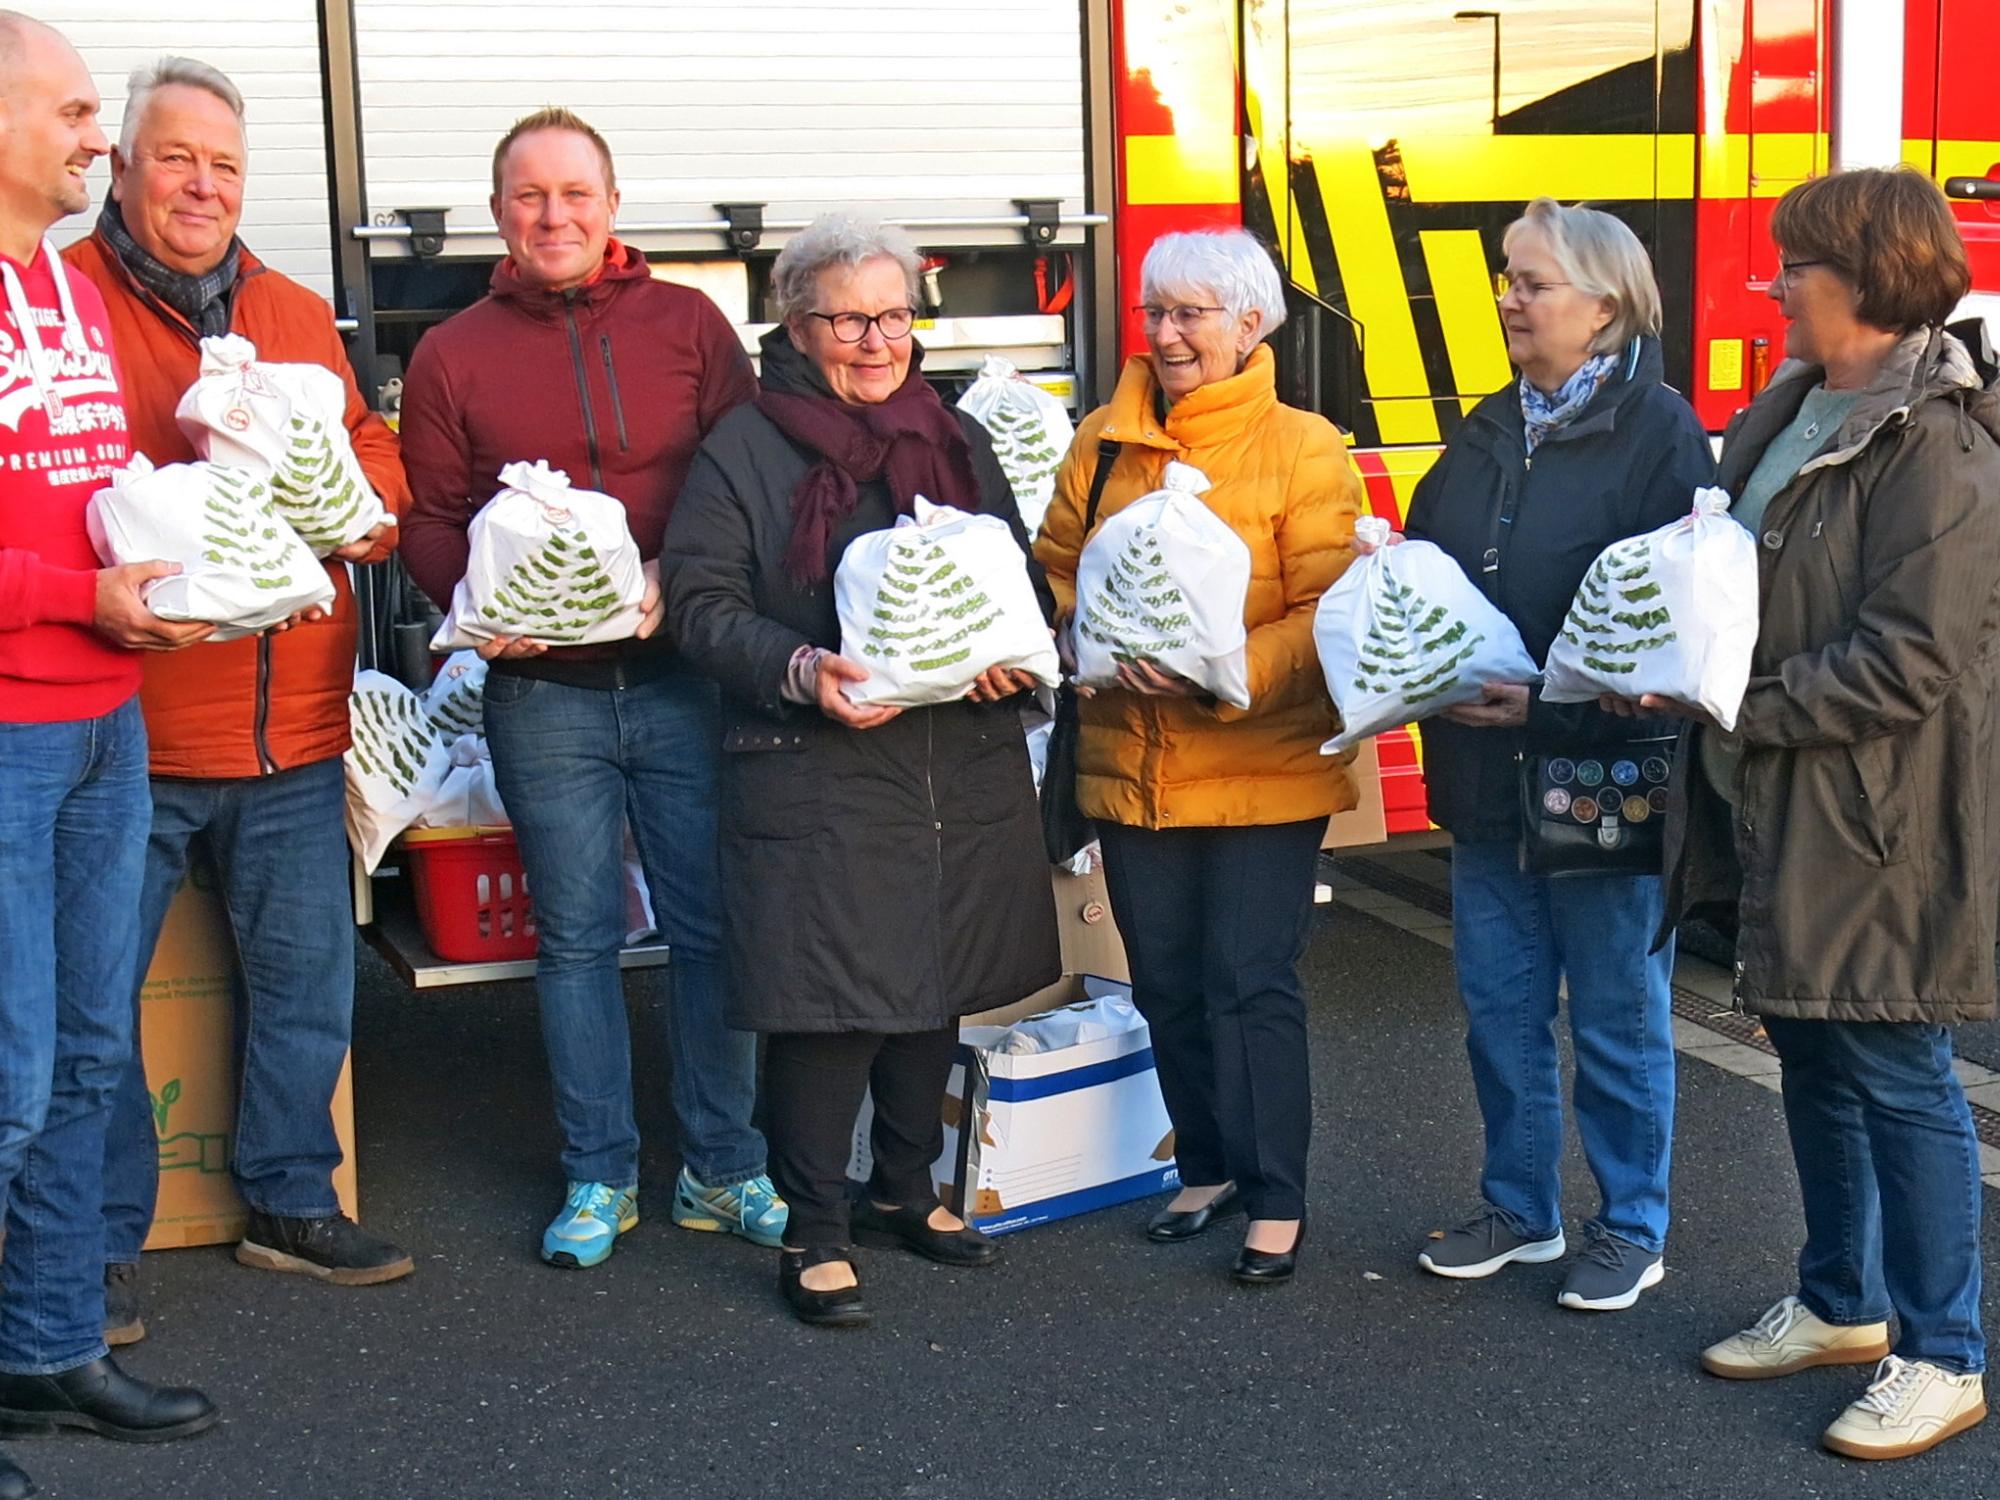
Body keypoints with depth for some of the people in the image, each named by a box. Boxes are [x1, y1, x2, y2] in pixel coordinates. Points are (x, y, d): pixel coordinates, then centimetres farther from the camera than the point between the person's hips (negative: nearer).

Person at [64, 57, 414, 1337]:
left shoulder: (301, 317, 13)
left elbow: (373, 453, 16)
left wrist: (361, 504, -6)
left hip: (289, 727, 5)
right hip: (123, 727, -5)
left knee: (308, 978, 13)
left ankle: (291, 1200, 30)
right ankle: (103, 1241, 18)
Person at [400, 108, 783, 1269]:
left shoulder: (690, 324, 5)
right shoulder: (454, 356, 7)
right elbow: (428, 523, 7)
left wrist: (681, 583, -16)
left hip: (684, 679, 0)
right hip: (543, 690, 0)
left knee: (714, 924, 3)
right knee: (578, 938, 8)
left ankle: (724, 1168, 17)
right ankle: (600, 1175, 20)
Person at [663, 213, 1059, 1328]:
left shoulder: (959, 440, 14)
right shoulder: (746, 450, -1)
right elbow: (703, 602, -6)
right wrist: (801, 670, -23)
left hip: (963, 766, 6)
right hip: (816, 775, -5)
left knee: (940, 985, 15)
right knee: (830, 998, -5)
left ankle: (907, 1190, 33)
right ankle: (817, 1233, 8)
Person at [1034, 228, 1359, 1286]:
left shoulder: (1302, 449, -7)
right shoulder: (1103, 443, 7)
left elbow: (1329, 618, -12)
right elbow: (1054, 574, 10)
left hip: (1261, 768, -5)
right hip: (1131, 766, 5)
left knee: (1251, 984, -1)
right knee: (1168, 985, 14)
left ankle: (1275, 1199, 12)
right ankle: (1208, 1168, 31)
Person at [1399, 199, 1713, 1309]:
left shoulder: (1659, 432, -10)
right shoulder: (1486, 434, 12)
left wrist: (1555, 709, -24)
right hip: (1482, 769, 7)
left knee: (1617, 1010, 6)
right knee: (1500, 1002, 14)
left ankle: (1631, 1228, 20)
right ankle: (1519, 1208, 28)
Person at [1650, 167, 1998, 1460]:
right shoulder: (1789, 414, 9)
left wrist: (1735, 705, -20)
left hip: (1879, 818, -9)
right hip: (1780, 806, 9)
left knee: (1893, 1076, 1)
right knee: (1812, 1057, 18)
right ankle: (1843, 1306, 34)